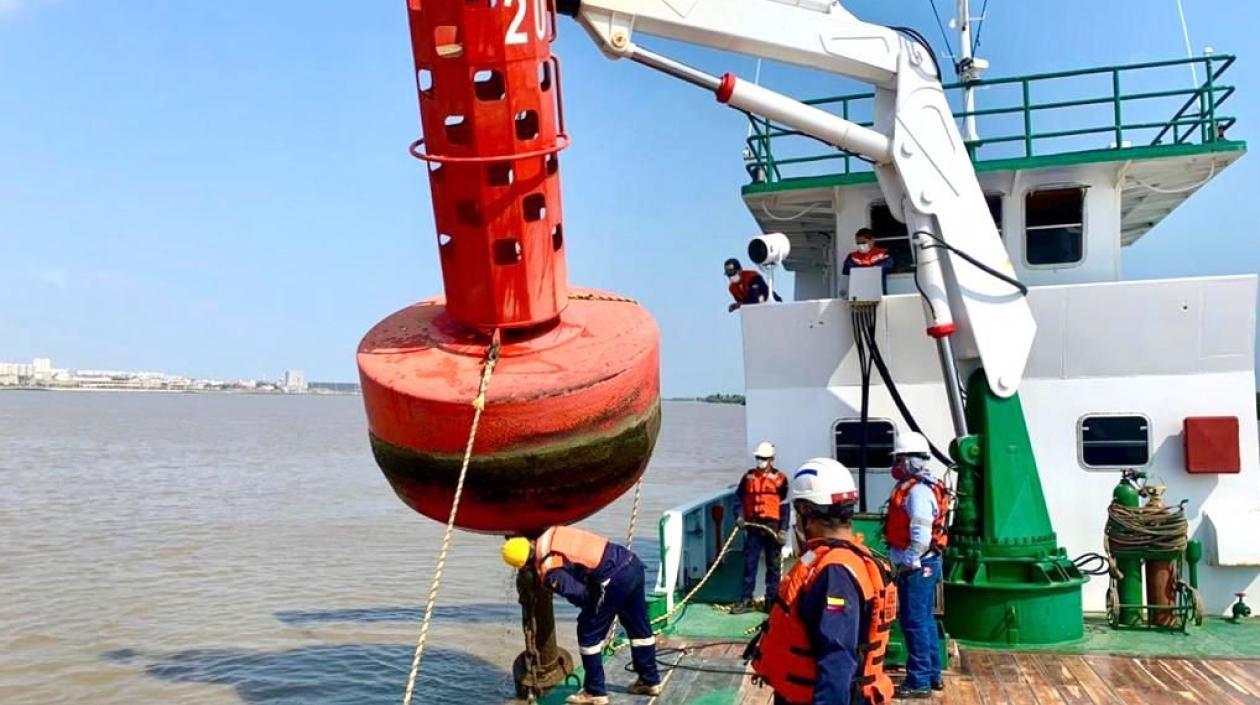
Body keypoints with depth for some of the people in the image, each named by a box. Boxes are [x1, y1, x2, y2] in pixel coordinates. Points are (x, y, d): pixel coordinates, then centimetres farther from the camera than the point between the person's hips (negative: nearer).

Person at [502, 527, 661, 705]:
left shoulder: (548, 571, -10)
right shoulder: (550, 534, 11)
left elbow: (581, 595, -10)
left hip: (614, 577, -9)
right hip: (632, 562, 9)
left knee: (589, 634, 8)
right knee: (639, 627, 22)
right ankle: (650, 681, 36)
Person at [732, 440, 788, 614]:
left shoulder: (779, 478, -2)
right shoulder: (748, 477, 8)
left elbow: (784, 506, -3)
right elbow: (739, 499, 15)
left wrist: (783, 530, -7)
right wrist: (740, 517, -1)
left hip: (772, 526, -3)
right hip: (753, 526, 3)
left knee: (773, 565, 6)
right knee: (749, 563, 3)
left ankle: (772, 600, 14)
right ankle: (746, 600, 9)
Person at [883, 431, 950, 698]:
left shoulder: (917, 491, -19)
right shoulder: (920, 487, 13)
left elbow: (921, 536, -26)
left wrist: (907, 564, -19)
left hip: (917, 567, -10)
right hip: (924, 565, 10)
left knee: (914, 623, -4)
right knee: (925, 620, 17)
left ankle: (919, 681, 3)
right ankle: (933, 675, 27)